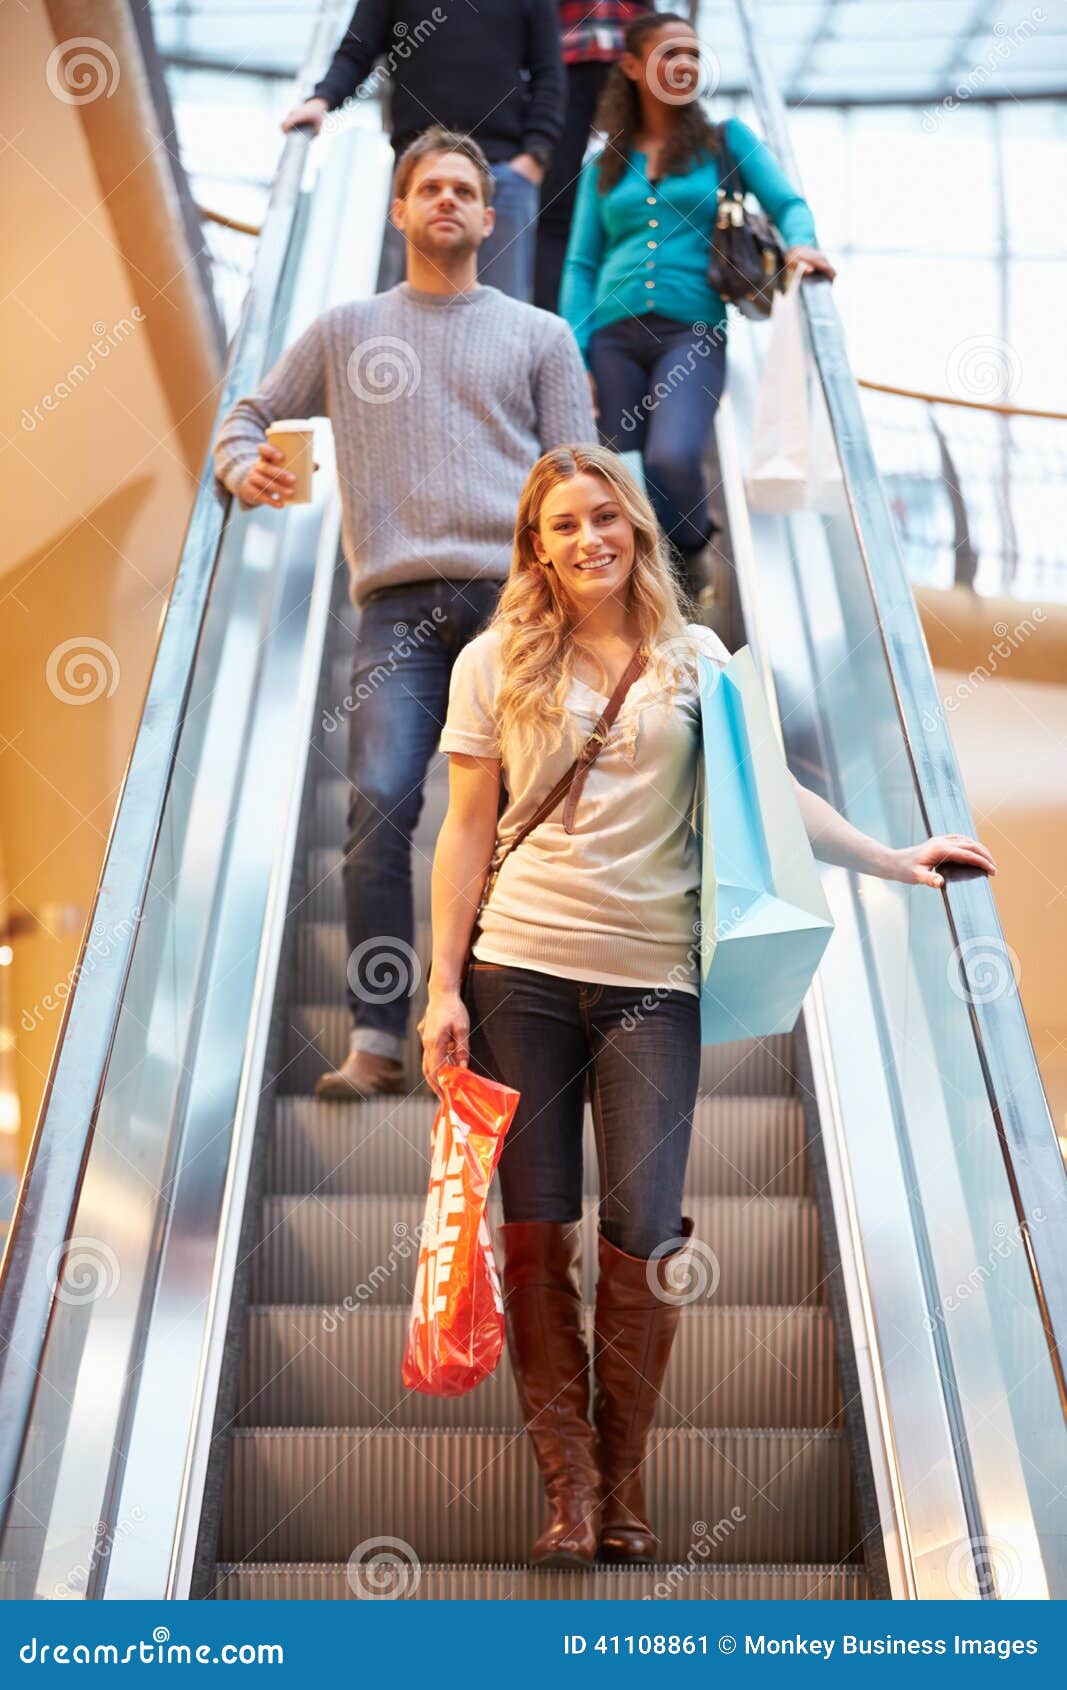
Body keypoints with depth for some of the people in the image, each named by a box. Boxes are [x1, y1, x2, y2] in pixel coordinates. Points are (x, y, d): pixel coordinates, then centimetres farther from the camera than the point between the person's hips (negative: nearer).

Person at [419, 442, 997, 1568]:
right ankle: (569, 1484, 19)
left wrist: (896, 861, -1)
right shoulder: (495, 662, 7)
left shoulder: (692, 655, 9)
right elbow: (466, 832, 5)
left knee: (643, 1234, -1)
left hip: (650, 978, 0)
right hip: (518, 973, 0)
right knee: (535, 1231, 3)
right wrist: (445, 988, 1)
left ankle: (623, 1481, 22)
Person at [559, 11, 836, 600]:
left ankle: (689, 553, 1)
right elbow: (581, 265, 13)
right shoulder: (604, 166, 19)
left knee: (671, 457, -27)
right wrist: (575, 353, -1)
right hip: (613, 335, 3)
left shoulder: (726, 141, 16)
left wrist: (800, 242, -17)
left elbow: (787, 203, 7)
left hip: (693, 331, -2)